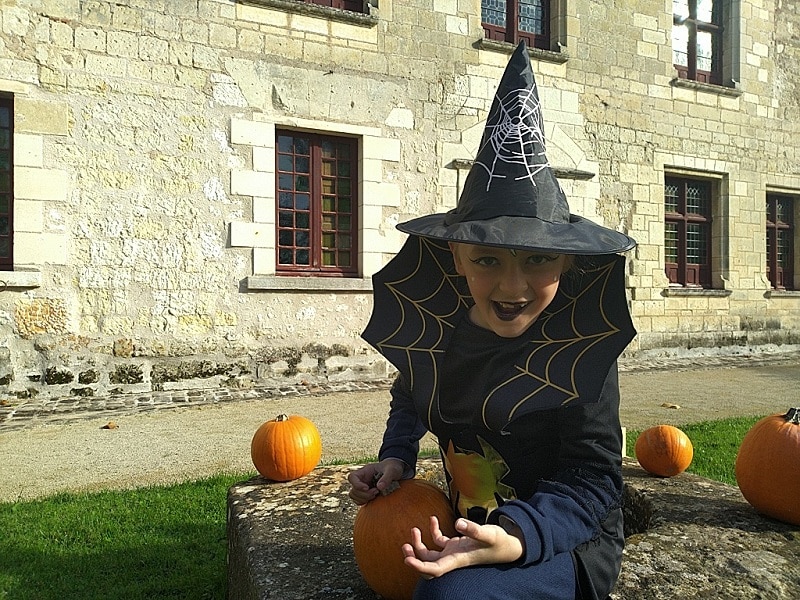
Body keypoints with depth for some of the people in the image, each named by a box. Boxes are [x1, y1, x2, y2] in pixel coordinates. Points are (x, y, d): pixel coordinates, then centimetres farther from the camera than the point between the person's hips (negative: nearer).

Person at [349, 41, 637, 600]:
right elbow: (410, 397, 17)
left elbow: (592, 480, -19)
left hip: (563, 541, -5)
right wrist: (396, 456, 0)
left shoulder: (580, 349, -20)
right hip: (468, 531, 6)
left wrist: (516, 539, -34)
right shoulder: (439, 329, -5)